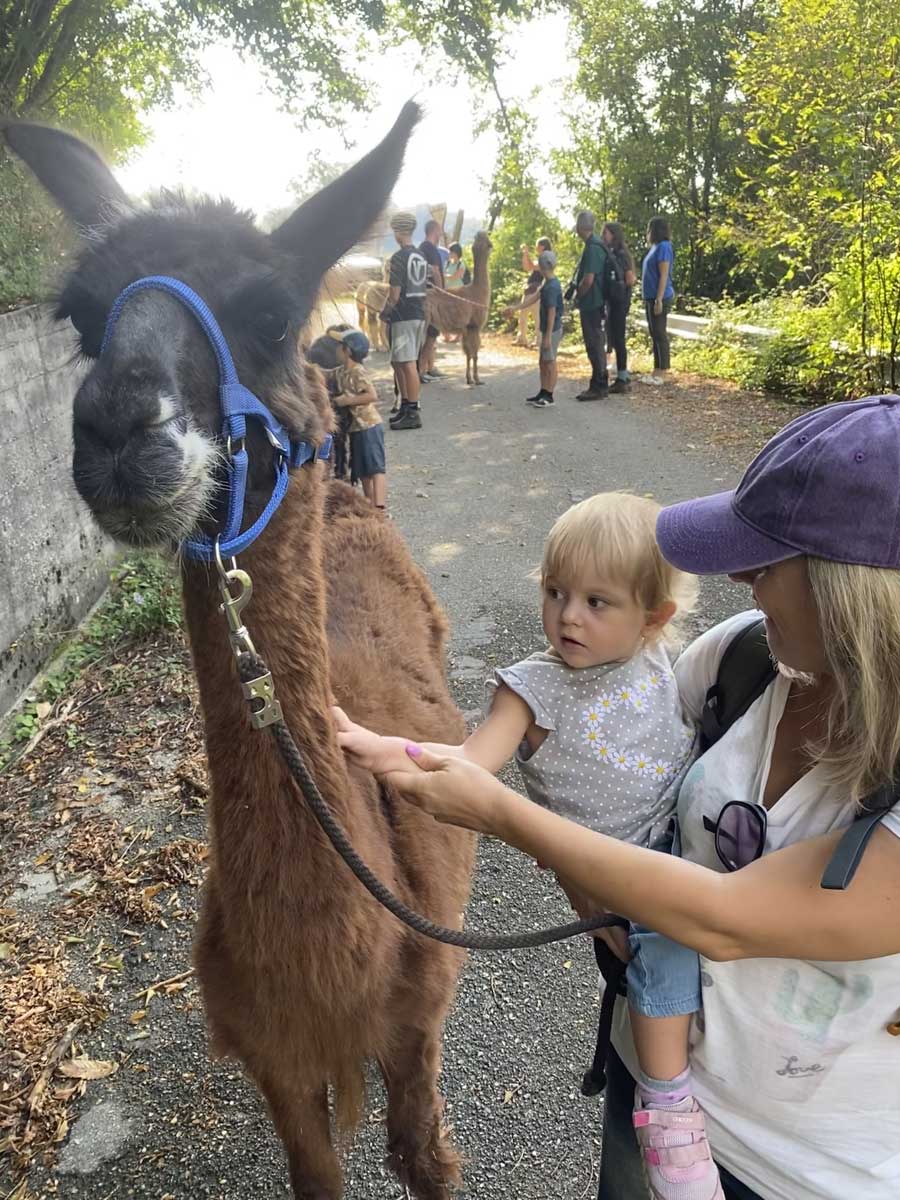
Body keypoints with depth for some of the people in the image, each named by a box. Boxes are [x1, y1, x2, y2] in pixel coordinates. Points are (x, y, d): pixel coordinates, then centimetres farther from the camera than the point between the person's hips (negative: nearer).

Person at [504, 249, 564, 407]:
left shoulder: (551, 287, -20)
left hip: (552, 330, -9)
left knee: (550, 362, -2)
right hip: (547, 329, 9)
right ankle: (543, 393, 22)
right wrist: (515, 307, 14)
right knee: (542, 361, 14)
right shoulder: (547, 283, 9)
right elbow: (534, 297, 16)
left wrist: (548, 336, -21)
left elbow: (552, 313, -22)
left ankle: (549, 396, 6)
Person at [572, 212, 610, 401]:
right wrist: (578, 294, 15)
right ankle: (599, 385, 20)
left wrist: (577, 297, -10)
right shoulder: (595, 245, 13)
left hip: (591, 304, -10)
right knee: (596, 345, 13)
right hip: (595, 303, 10)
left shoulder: (593, 248, -18)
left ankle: (599, 387, 1)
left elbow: (588, 280, -23)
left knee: (595, 345, -4)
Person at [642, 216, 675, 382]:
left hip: (659, 298, -10)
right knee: (654, 334, 11)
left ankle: (662, 373, -5)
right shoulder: (655, 247, 15)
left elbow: (664, 275, -18)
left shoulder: (663, 247, -12)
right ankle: (657, 371, 16)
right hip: (651, 297, 10)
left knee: (660, 334, -7)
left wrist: (659, 299, -22)